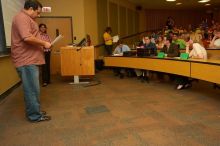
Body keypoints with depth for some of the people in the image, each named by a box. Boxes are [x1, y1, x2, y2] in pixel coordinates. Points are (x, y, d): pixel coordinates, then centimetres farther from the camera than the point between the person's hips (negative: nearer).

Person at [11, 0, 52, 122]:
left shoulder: (25, 18, 21)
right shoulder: (22, 17, -14)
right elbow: (27, 38, -27)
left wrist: (42, 44, 14)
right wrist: (44, 43, -15)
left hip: (29, 60, 11)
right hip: (26, 61, -11)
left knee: (31, 88, 17)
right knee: (32, 89, -3)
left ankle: (34, 111, 29)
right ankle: (35, 116, 8)